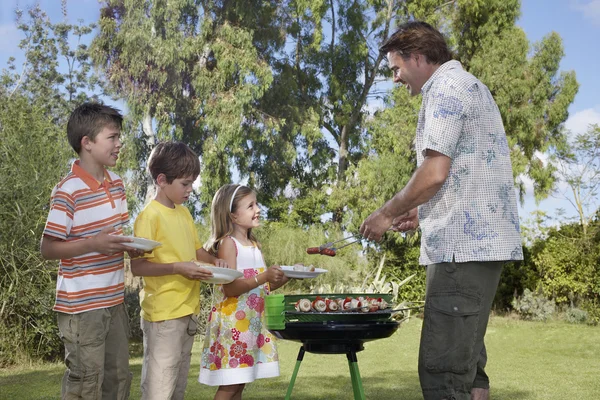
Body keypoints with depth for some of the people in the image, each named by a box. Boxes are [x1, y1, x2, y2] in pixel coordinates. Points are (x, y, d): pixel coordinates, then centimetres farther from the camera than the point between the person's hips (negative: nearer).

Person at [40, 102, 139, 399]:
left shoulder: (116, 184, 7)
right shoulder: (67, 191, -17)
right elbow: (47, 249, -15)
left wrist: (129, 246, 0)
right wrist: (93, 244, -25)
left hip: (114, 301, 8)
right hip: (81, 305, -8)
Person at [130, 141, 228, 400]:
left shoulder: (184, 213, 11)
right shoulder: (149, 216, -14)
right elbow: (137, 266, -18)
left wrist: (213, 260, 4)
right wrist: (178, 268, -23)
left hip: (188, 310, 9)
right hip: (163, 314, -8)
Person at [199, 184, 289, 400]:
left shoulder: (254, 245, 13)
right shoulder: (228, 243, -11)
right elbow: (230, 288, -20)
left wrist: (285, 277, 4)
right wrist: (264, 277, -29)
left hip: (253, 321, 8)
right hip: (233, 321, -8)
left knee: (239, 383, 10)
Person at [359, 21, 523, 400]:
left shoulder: (446, 87, -8)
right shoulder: (471, 86, 23)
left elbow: (435, 173, -18)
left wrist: (387, 213, -4)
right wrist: (422, 212, 23)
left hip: (464, 242, -11)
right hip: (484, 240, 11)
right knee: (467, 362, 14)